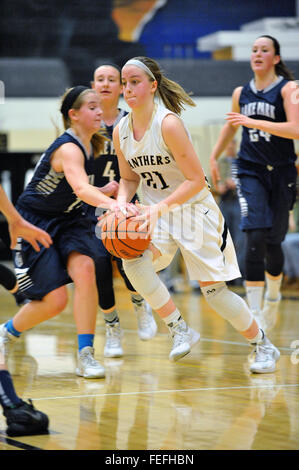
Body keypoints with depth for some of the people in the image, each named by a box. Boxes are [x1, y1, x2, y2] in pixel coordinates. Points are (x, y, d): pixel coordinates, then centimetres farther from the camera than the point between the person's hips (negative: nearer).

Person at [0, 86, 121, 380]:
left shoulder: (89, 146, 3)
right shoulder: (68, 148, -24)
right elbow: (80, 187, -45)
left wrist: (105, 190, 3)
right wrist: (110, 203, -62)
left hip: (66, 221, 6)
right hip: (33, 223, -6)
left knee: (84, 269, -23)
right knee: (55, 300, -10)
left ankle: (85, 356, -19)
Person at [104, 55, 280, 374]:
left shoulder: (168, 123, -22)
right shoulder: (120, 131, -2)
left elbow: (197, 180, -21)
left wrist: (159, 208, -31)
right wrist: (122, 203, -11)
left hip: (195, 210, -5)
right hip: (157, 213, 5)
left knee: (214, 290, -3)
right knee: (133, 261, -24)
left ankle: (263, 345, 20)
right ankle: (180, 330, -7)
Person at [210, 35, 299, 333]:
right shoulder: (241, 93, 8)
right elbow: (230, 126, 26)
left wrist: (252, 121, -23)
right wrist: (214, 157, 28)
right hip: (250, 171, 2)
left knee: (273, 241, 6)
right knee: (255, 236, -17)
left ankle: (273, 294, 36)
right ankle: (254, 311, -17)